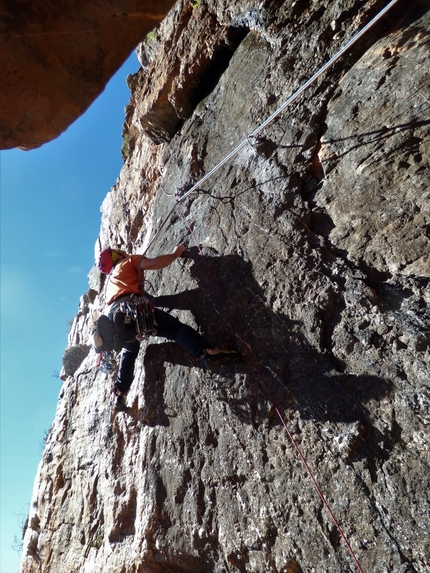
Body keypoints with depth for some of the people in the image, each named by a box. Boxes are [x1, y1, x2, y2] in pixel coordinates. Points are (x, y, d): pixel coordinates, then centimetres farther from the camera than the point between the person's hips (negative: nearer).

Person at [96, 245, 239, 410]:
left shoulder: (109, 281, 40)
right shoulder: (129, 261, 19)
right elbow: (154, 263, 3)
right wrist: (175, 254, 16)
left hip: (114, 318, 7)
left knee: (129, 352, 30)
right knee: (176, 328, -17)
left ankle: (120, 394, 25)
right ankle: (207, 352, -39)